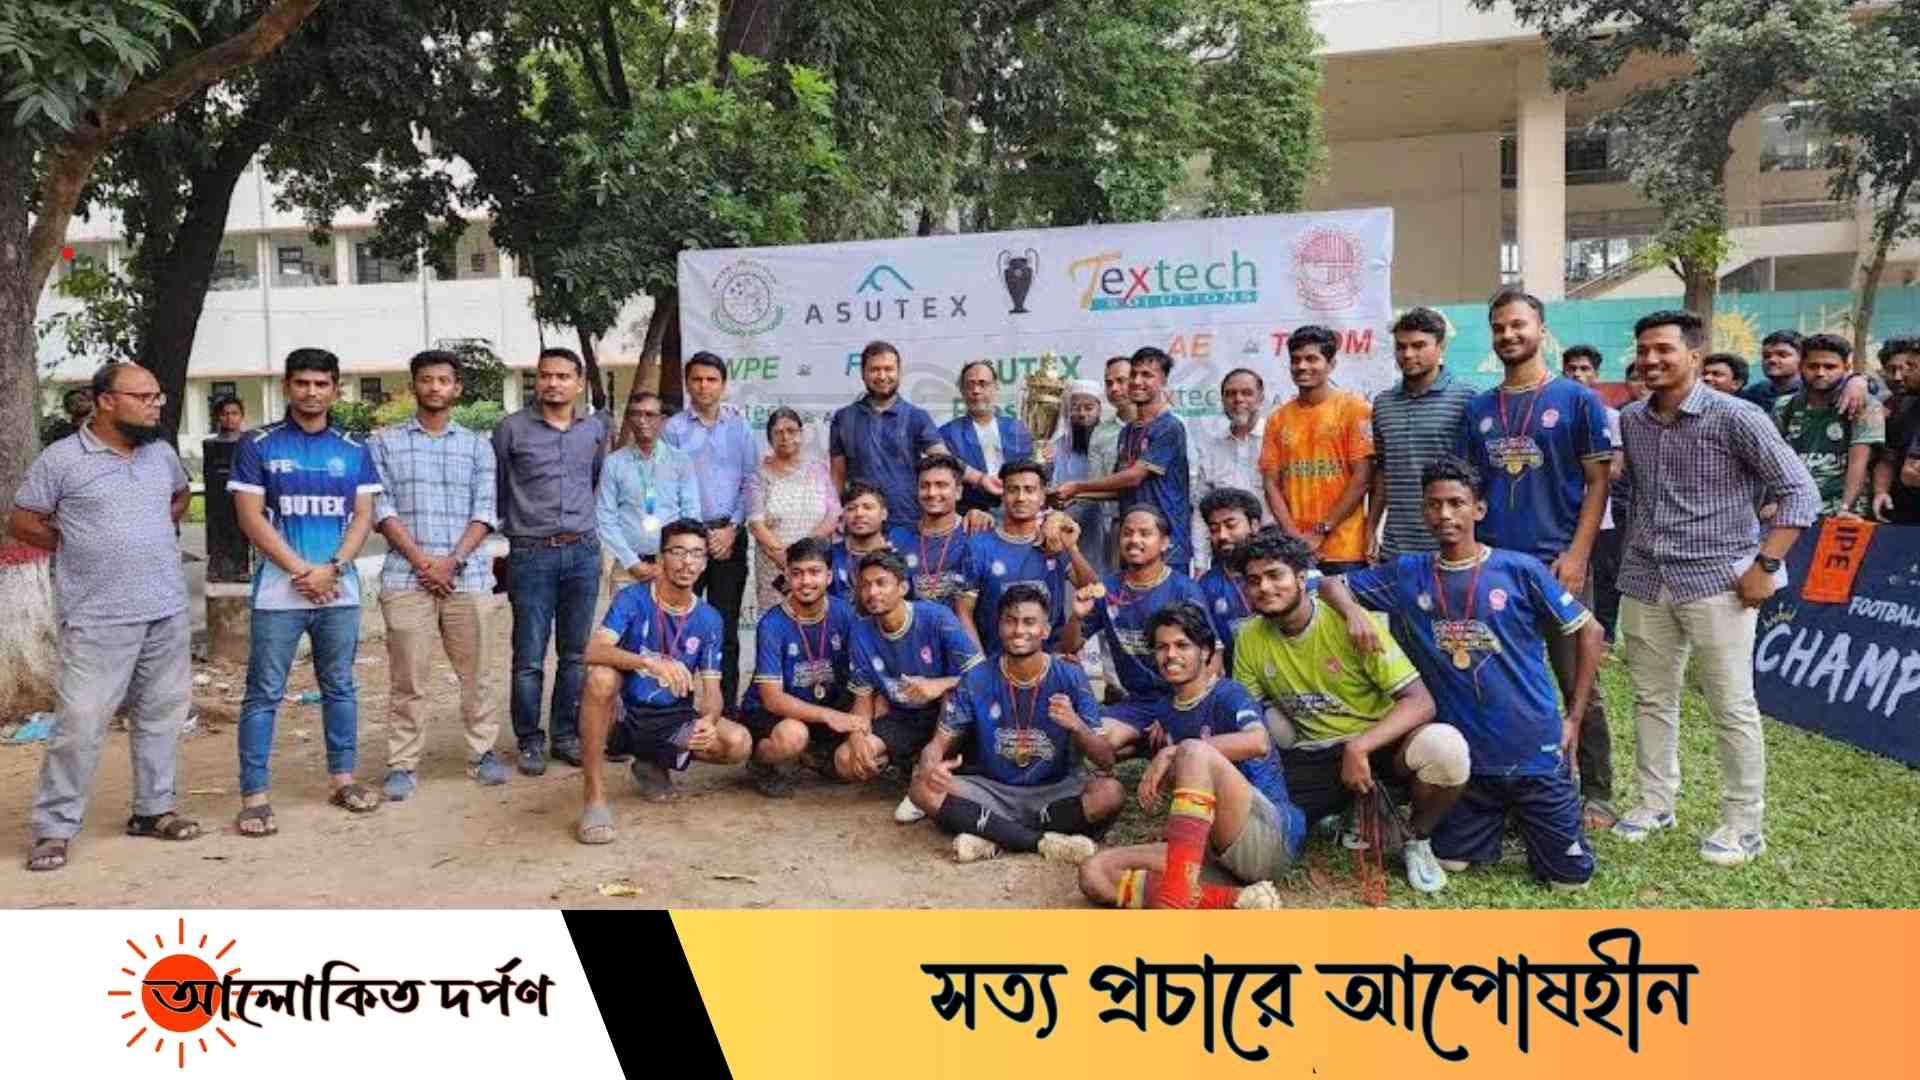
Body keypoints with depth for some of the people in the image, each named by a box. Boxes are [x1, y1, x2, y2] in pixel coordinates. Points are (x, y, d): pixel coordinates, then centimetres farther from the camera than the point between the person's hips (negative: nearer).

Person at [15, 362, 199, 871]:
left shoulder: (162, 453, 8)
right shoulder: (61, 458, -7)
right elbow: (20, 521, 0)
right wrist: (80, 546, -1)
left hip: (168, 611, 5)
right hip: (99, 619, -5)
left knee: (162, 715, 11)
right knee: (80, 722, -4)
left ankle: (154, 808, 24)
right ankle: (54, 826, 8)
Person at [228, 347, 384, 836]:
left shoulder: (354, 450, 9)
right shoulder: (257, 446, 1)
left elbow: (364, 516, 5)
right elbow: (250, 517, -4)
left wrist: (331, 568, -10)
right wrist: (301, 570, -11)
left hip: (340, 590, 3)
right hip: (278, 591, -3)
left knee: (340, 687, 11)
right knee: (264, 694, -1)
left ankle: (342, 777, 22)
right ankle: (254, 794, 4)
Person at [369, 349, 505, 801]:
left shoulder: (477, 445, 12)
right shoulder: (385, 443, 9)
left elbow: (484, 511, 4)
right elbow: (382, 509, 1)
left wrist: (453, 560, -9)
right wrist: (420, 561, -10)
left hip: (468, 576, 1)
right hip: (405, 576, -1)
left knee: (476, 672, 5)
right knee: (409, 678, 1)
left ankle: (482, 752, 16)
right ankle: (402, 763, 8)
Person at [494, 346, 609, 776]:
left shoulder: (595, 428, 8)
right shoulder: (511, 429, -2)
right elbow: (495, 489, 7)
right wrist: (516, 522, 11)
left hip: (583, 552, 3)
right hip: (531, 555, -3)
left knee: (575, 654, 9)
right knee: (530, 657, 0)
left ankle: (566, 735, 20)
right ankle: (530, 741, 12)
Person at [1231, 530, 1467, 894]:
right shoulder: (1250, 640, -3)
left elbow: (1420, 702, -20)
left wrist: (1359, 748, -34)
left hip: (1378, 743, -4)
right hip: (1311, 757, 4)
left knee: (1445, 746, -36)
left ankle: (1417, 839, -3)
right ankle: (1349, 808, 11)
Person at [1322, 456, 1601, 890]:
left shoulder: (1520, 570, -8)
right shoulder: (1407, 574, -1)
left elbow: (1590, 633, 0)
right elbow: (1331, 584, 4)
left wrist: (1572, 719, -2)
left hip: (1534, 749, -2)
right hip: (1463, 755, 2)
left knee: (1569, 875, 4)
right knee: (1451, 862, 9)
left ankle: (1523, 817, 34)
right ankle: (1495, 821, 38)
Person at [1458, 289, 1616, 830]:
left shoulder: (1577, 400, 0)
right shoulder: (1478, 410, 11)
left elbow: (1597, 482, -2)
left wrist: (1577, 554, -11)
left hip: (1559, 564, -4)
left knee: (1578, 686, 3)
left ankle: (1596, 793, 14)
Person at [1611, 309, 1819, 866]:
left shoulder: (1734, 418, -9)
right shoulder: (1629, 421, 7)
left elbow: (1800, 491, -7)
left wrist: (1764, 564, -13)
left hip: (1716, 581, -5)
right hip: (1644, 582, 6)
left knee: (1732, 707, 1)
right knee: (1652, 699, 13)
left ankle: (1744, 825, 12)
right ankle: (1656, 802, 27)